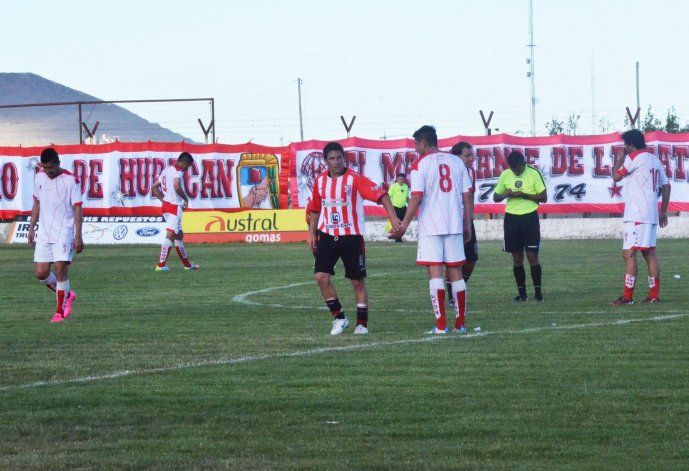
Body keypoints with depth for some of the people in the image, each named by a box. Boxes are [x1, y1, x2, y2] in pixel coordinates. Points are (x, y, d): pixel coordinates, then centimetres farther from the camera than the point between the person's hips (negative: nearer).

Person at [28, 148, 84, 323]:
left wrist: (78, 236, -13)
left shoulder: (70, 180, -9)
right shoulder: (39, 177, 7)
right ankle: (66, 295, 24)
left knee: (60, 269, -12)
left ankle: (60, 312, 0)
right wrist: (32, 228, 15)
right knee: (41, 273, -1)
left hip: (64, 233, -5)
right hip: (44, 233, 5)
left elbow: (78, 209, -8)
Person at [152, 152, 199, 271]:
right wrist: (186, 199, -12)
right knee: (170, 234, -10)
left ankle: (187, 264, 24)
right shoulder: (177, 171, -11)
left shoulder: (166, 169, 17)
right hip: (175, 206, -10)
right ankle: (161, 265, -13)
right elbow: (177, 187, -28)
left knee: (179, 235, 16)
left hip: (166, 204, 10)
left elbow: (155, 187, 21)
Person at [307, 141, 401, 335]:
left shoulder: (354, 179, -10)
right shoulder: (320, 181, 5)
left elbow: (380, 194, -17)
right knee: (321, 276, -8)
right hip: (327, 236, 4)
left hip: (351, 236, -4)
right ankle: (339, 318, 7)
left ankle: (362, 323, 14)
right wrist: (312, 233, 14)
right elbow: (315, 209, 19)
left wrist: (393, 217, -29)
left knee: (358, 281, 2)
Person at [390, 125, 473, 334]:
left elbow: (417, 197, -11)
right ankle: (460, 324, 10)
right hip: (455, 225, 5)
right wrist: (467, 224, 15)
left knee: (435, 273, -5)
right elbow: (467, 195, 9)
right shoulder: (456, 162, 10)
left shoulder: (420, 164, -4)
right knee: (455, 273, 10)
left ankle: (441, 325, -10)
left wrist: (404, 225, -6)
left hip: (431, 226, -5)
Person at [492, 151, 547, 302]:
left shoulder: (534, 174, -6)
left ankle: (538, 292, 2)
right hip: (512, 218, 3)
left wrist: (524, 195, -17)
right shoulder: (505, 175, 4)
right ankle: (522, 293, 11)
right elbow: (495, 197, 12)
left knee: (532, 256, -6)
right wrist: (506, 194, -10)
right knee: (517, 258, 5)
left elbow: (543, 197, -5)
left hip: (530, 217, -3)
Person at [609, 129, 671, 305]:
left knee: (629, 254, -11)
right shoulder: (654, 159, 16)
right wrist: (663, 211, 22)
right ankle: (654, 295, 12)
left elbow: (616, 177, -4)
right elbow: (666, 186, 19)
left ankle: (627, 296, -16)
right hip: (651, 214, 9)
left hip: (636, 216, -9)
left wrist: (618, 162, 14)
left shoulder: (634, 158, -8)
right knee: (649, 253, 12)